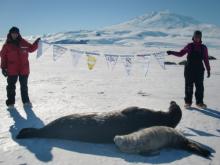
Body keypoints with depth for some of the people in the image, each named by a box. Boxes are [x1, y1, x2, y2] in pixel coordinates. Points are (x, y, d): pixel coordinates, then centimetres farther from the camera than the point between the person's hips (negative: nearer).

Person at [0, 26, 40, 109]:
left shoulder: (23, 43, 3)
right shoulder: (7, 45, -2)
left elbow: (31, 48, 15)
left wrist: (36, 43, -1)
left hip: (24, 69, 2)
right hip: (12, 70, -2)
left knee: (24, 86, 14)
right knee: (11, 87, 5)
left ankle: (26, 101, 26)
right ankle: (10, 103, 15)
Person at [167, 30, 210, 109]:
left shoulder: (204, 48, 6)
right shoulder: (189, 46, 3)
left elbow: (206, 60, 9)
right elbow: (180, 54, 6)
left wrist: (208, 70, 8)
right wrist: (172, 52, -9)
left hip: (199, 70, 1)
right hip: (189, 70, -1)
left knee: (200, 86, 1)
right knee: (189, 86, 2)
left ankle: (199, 102, 13)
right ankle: (188, 102, 10)